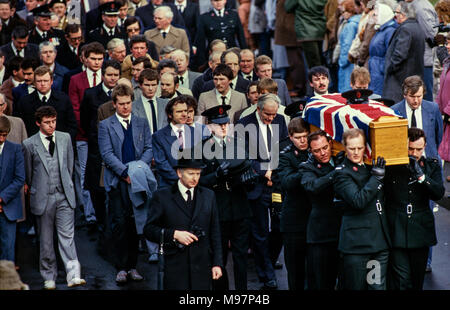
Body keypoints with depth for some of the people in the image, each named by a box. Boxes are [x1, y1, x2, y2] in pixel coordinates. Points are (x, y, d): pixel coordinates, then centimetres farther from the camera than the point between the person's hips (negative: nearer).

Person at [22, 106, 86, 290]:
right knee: (45, 239, 6)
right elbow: (28, 172, 7)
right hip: (43, 198, -1)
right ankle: (49, 277, 16)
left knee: (67, 235, -6)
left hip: (64, 196, 1)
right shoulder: (29, 144, -3)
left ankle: (73, 275, -12)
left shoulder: (65, 138, 6)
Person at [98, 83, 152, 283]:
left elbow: (149, 149, 9)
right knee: (119, 223, -6)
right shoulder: (106, 125, 5)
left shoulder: (141, 124, 14)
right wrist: (125, 172, -13)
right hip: (117, 182, -2)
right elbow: (107, 153, -4)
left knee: (135, 223, 2)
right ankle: (121, 268, -2)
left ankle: (132, 266, 8)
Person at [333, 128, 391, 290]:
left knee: (378, 286, 5)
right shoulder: (342, 173, -6)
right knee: (355, 287, 0)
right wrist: (376, 176, -16)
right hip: (356, 242, -6)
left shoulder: (372, 166, 14)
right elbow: (358, 201, -19)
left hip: (380, 239, 6)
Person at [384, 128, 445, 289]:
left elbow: (438, 194, -5)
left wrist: (421, 176, -18)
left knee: (417, 278, 11)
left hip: (420, 230, 3)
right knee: (401, 278, -9)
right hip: (397, 230, -3)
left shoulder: (432, 165, 6)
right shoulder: (390, 165, -2)